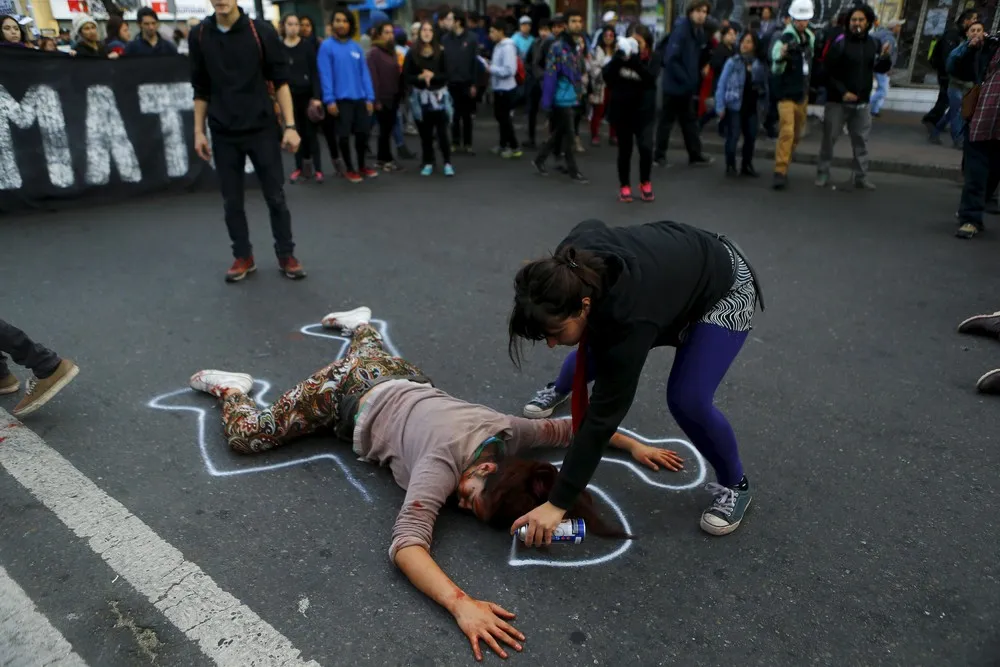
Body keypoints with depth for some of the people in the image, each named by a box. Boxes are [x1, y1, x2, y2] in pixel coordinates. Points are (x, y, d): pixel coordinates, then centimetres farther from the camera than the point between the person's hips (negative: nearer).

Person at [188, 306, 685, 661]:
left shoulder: (510, 431, -25)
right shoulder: (445, 462, -41)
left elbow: (569, 426, -8)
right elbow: (406, 544, -51)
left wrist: (634, 445, -11)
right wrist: (461, 604, -64)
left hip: (402, 382, 6)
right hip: (349, 396, -5)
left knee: (375, 353, 42)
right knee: (247, 436, 7)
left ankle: (358, 323, 67)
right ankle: (231, 387, 33)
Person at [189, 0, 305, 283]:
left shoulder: (262, 31, -5)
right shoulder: (198, 36, 3)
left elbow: (280, 80, -3)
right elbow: (201, 89, 9)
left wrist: (289, 126, -9)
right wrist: (199, 131, 7)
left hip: (262, 128, -2)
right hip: (223, 133, 2)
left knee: (275, 196, 3)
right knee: (232, 201, 6)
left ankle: (286, 255, 16)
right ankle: (243, 257, 20)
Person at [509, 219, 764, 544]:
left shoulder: (629, 319, -43)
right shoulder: (569, 264, -26)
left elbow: (604, 416, -38)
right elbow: (591, 224, -1)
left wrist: (558, 503, -34)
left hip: (725, 288, -6)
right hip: (673, 268, 7)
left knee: (687, 401, -22)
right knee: (594, 355, 9)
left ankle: (735, 485, 8)